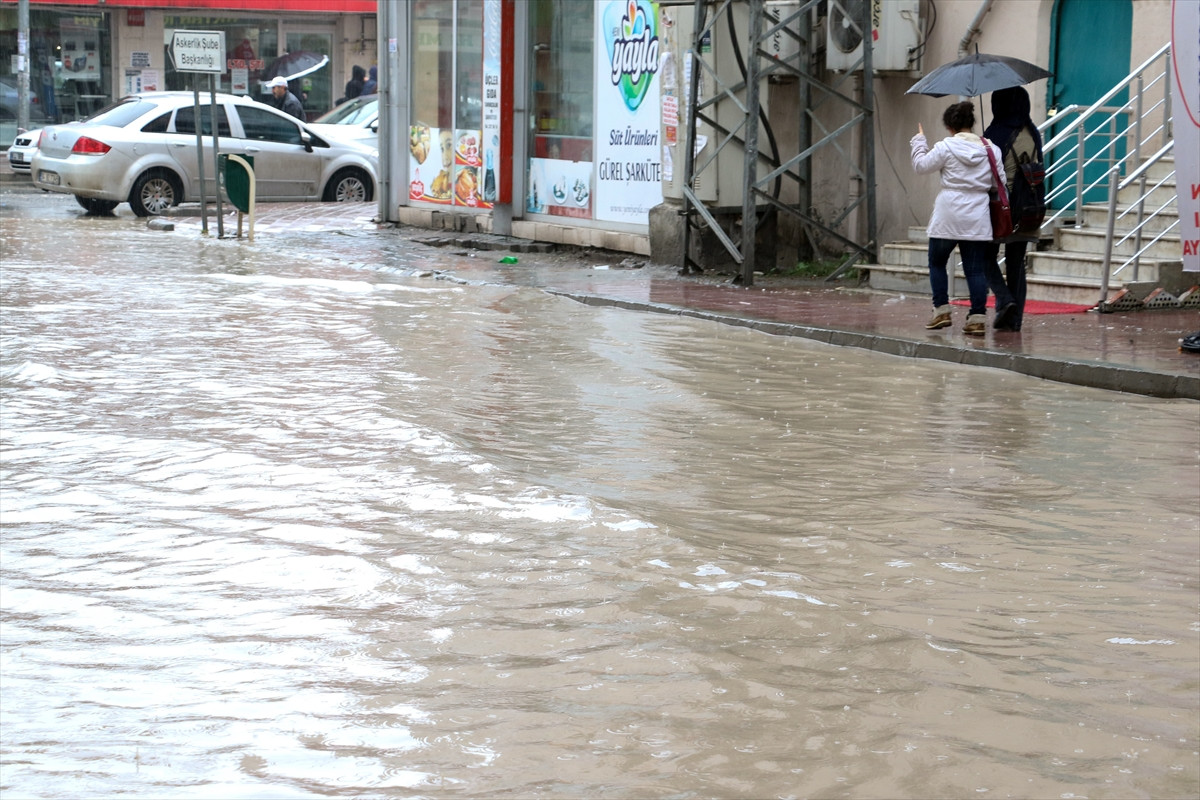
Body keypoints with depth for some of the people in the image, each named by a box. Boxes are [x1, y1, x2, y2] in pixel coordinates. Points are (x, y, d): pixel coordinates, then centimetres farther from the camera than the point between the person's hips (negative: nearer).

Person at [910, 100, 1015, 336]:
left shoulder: (946, 147, -6)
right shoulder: (991, 149, 4)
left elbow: (921, 166, 4)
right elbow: (999, 182, 7)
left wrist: (919, 142, 17)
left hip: (948, 216, -3)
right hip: (977, 219, 3)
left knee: (937, 262, 15)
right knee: (975, 269, 3)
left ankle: (941, 311, 10)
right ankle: (978, 317, -2)